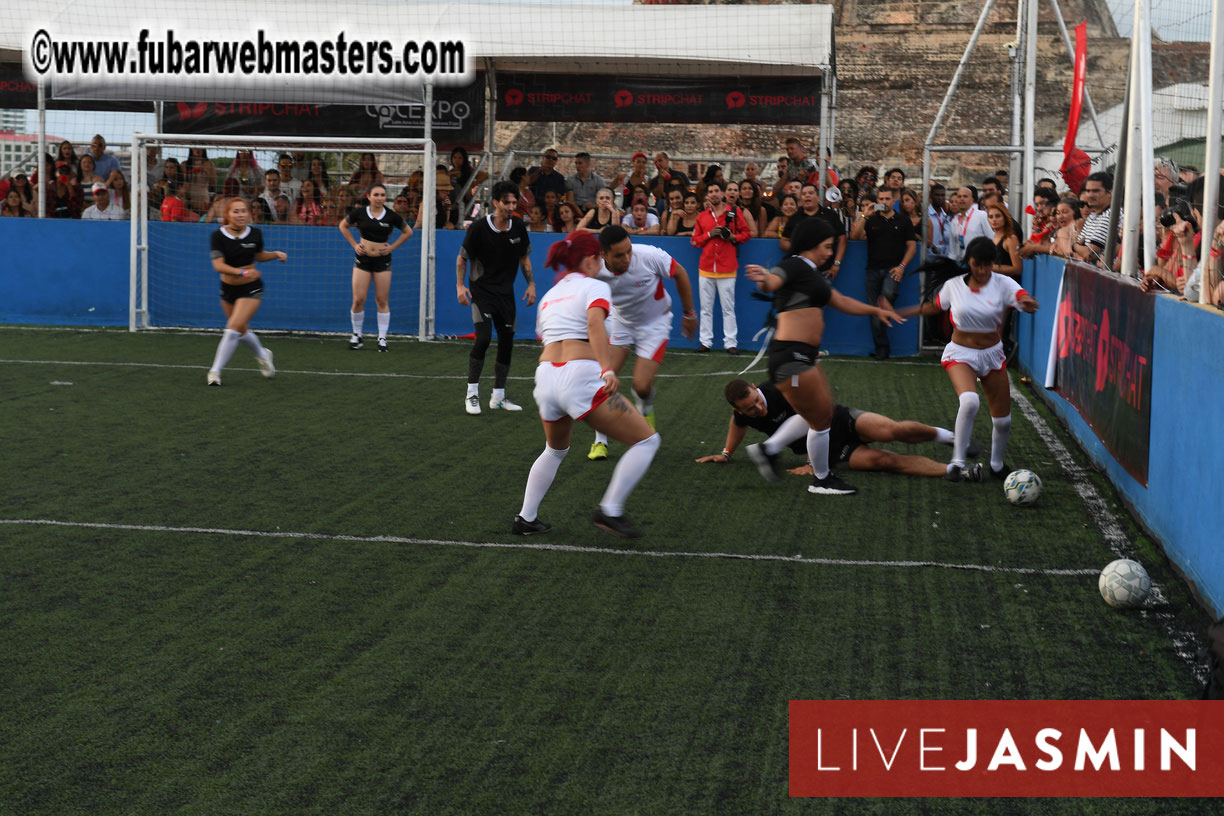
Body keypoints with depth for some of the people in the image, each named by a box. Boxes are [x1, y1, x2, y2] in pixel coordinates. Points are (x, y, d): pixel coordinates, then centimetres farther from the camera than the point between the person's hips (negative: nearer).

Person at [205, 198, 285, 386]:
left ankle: (215, 371, -8)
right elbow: (218, 265, -26)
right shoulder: (218, 236, -15)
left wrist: (276, 254, -6)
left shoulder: (255, 233, -8)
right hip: (228, 288, 2)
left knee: (233, 328, -16)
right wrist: (242, 272, -40)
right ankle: (263, 356, 47)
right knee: (242, 330, 18)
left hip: (251, 288, -2)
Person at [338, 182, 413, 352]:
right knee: (358, 300, -3)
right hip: (362, 258, 0)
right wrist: (354, 244, 3)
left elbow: (408, 232, 11)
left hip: (383, 261, 0)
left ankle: (382, 338, 10)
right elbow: (343, 226, 14)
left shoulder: (391, 216, -3)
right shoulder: (360, 213, -3)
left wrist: (392, 247, 1)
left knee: (382, 301, 1)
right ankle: (356, 335, 14)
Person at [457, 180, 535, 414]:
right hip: (481, 291, -5)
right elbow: (462, 257, -2)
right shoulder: (478, 228, -13)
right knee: (483, 337, -20)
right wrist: (460, 285, -11)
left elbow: (524, 257, 14)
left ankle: (498, 397, 17)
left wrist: (531, 284, 6)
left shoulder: (518, 226, 0)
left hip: (506, 293, 5)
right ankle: (472, 395, -9)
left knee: (507, 342, 4)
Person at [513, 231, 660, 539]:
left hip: (545, 374, 7)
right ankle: (610, 510, 1)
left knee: (555, 449, 34)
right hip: (581, 374, -7)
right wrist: (608, 369, -26)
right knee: (646, 441, 4)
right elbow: (595, 323, -15)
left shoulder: (549, 295, 24)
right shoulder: (595, 286, 5)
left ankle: (526, 518, 32)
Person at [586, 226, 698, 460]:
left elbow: (680, 273, -10)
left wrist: (689, 314, -2)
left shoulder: (650, 256, -30)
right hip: (620, 320, 2)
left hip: (655, 322, -2)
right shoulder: (596, 271, -25)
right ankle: (600, 441, 4)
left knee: (642, 386, -12)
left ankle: (646, 414, 27)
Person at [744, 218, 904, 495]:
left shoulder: (812, 273, 20)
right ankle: (821, 480, 17)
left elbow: (841, 302, 30)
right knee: (822, 419, 0)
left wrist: (876, 311, 28)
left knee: (823, 412, 20)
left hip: (803, 356, 11)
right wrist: (764, 279, -55)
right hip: (791, 355, -11)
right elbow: (772, 283, -32)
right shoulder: (794, 266, -10)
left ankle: (769, 450, 22)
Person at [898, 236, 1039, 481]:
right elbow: (935, 306, 13)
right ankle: (957, 462, -21)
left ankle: (997, 465, 34)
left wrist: (1028, 303, -52)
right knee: (969, 401, -32)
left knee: (1003, 419, 7)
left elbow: (1027, 301, -29)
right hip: (960, 354, -2)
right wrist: (902, 311, 13)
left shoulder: (1003, 284, -11)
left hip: (992, 355, 2)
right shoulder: (953, 285, -7)